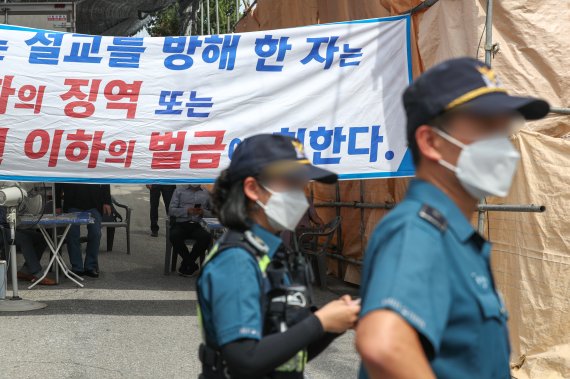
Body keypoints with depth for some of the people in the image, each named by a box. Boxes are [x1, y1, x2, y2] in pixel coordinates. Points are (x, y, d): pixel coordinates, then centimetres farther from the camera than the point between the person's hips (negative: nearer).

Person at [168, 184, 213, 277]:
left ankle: (185, 265, -16)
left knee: (206, 237, -33)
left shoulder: (206, 194, 19)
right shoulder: (179, 191, 17)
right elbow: (171, 210, 6)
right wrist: (187, 211, -9)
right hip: (180, 224, 0)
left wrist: (203, 212, -7)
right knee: (174, 236, -35)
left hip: (197, 225, 1)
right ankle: (193, 266, -18)